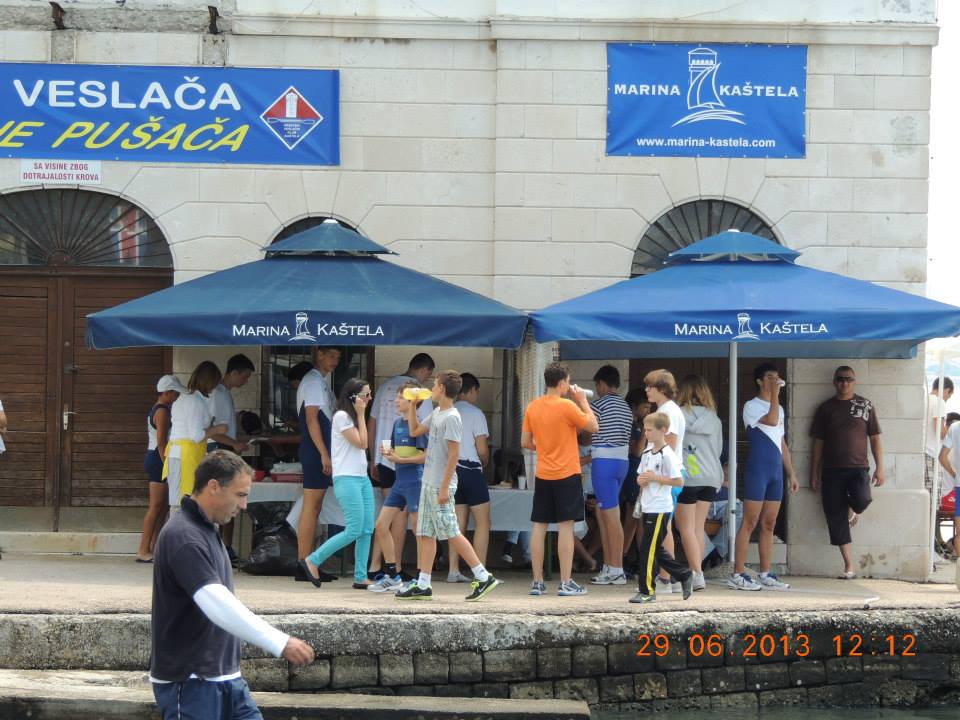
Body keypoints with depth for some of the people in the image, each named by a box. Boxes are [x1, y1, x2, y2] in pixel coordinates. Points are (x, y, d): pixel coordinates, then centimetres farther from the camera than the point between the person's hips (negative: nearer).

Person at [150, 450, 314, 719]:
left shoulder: (206, 530, 13)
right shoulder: (182, 537, -20)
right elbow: (218, 605, -31)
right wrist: (281, 644, -33)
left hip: (225, 677, 10)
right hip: (190, 682, -10)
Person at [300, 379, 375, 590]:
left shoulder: (353, 417, 20)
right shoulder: (341, 416, -8)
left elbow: (362, 445, 13)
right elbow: (361, 443, -11)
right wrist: (361, 414, -8)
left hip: (362, 478, 9)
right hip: (346, 479, -9)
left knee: (367, 530, 2)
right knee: (354, 530, -12)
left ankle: (360, 577, 3)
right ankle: (312, 561, -3)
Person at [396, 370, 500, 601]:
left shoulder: (451, 418, -15)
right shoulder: (436, 413, 13)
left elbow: (454, 454, -19)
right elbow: (415, 431, 26)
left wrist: (444, 487, -21)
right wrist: (412, 404, 18)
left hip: (440, 485, -9)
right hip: (428, 483, 9)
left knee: (451, 533, -7)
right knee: (425, 534, 7)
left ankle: (483, 577, -1)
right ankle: (423, 585, 9)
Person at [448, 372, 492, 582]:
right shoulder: (475, 413, -9)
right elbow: (482, 449, -11)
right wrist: (484, 462, 11)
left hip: (451, 469, 6)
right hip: (471, 469, -6)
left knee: (459, 523, 12)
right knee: (482, 522, 1)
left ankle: (454, 571, 9)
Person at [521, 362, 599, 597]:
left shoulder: (532, 407, 5)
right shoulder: (567, 406, -12)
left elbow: (525, 442, 9)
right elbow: (593, 426, -3)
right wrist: (582, 400, 5)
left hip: (542, 475, 5)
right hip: (566, 474, -5)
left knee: (539, 526, 7)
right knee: (565, 526, -2)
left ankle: (537, 582, 9)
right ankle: (566, 583, -2)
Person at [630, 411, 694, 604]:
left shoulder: (667, 455, -13)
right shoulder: (647, 452, 12)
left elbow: (679, 481, -17)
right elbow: (640, 477, 21)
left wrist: (654, 478, -19)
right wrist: (641, 480, -2)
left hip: (659, 509, -9)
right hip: (647, 507, 9)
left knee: (649, 549, -6)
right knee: (656, 550, 13)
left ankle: (647, 590, 0)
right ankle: (685, 576, 25)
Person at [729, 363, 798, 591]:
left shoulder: (779, 408, 19)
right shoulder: (751, 406, -4)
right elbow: (771, 420, -24)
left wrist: (791, 473, 18)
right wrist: (774, 393, -19)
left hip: (776, 471, 7)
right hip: (757, 470, -7)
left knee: (769, 525, 8)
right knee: (750, 523, -8)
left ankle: (765, 574, 12)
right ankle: (738, 574, -7)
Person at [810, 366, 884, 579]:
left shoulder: (866, 406, 8)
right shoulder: (826, 409, 9)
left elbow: (875, 438, 9)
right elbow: (818, 443, 11)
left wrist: (879, 467, 0)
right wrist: (814, 474, 7)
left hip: (858, 467, -1)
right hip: (832, 470, 1)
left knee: (862, 499, -29)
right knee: (836, 519, -3)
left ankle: (852, 511, 10)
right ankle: (849, 566, 4)